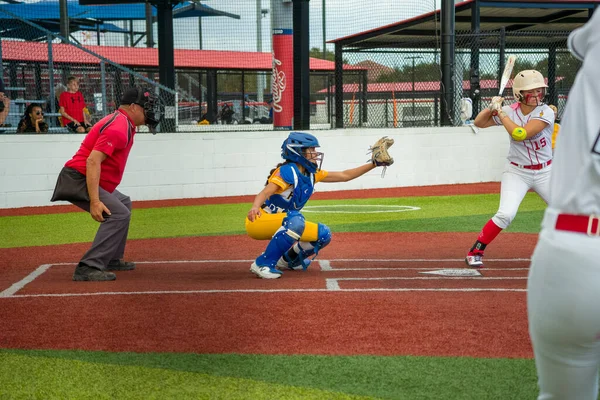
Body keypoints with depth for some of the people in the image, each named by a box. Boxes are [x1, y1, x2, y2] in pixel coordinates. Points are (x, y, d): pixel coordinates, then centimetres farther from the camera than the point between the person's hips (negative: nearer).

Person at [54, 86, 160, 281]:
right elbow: (93, 161, -29)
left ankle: (112, 259, 27)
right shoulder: (118, 127, -18)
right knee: (119, 214, -21)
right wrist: (94, 201, -34)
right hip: (78, 180, -11)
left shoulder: (122, 122, 15)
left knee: (123, 203, 26)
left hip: (85, 180, 11)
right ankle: (88, 268, -25)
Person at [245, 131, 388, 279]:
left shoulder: (312, 174, 6)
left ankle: (288, 260, 18)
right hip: (259, 221, -8)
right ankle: (263, 264, -29)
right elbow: (265, 193, -32)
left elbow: (345, 175, 12)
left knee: (323, 234, -1)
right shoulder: (287, 171, -19)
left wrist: (374, 164, 8)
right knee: (295, 220, -36)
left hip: (279, 224, 8)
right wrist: (255, 207, -54)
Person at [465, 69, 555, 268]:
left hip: (545, 172, 0)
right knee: (505, 214, -18)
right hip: (517, 173, 0)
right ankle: (475, 251, -5)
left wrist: (501, 113, -22)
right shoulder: (510, 111, -6)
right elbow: (479, 122, -2)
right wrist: (492, 107, -19)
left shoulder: (545, 113, -15)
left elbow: (520, 134, -27)